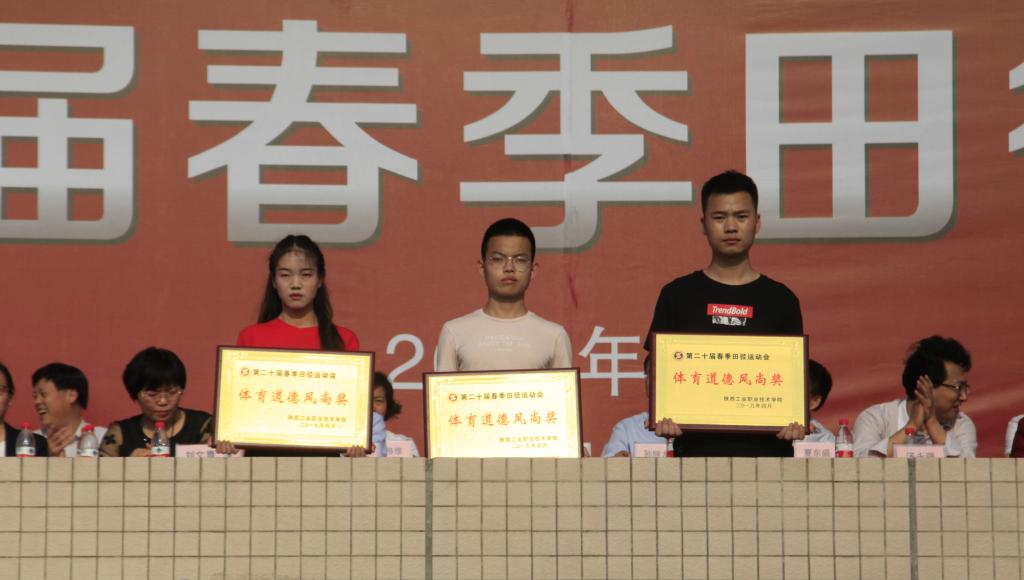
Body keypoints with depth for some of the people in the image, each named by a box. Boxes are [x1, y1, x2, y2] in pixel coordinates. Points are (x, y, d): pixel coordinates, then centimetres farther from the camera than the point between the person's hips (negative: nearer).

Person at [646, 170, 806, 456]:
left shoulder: (780, 299, 10)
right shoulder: (677, 295, 8)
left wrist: (796, 420, -9)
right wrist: (662, 417, -11)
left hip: (766, 447, 1)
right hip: (696, 447, -1)